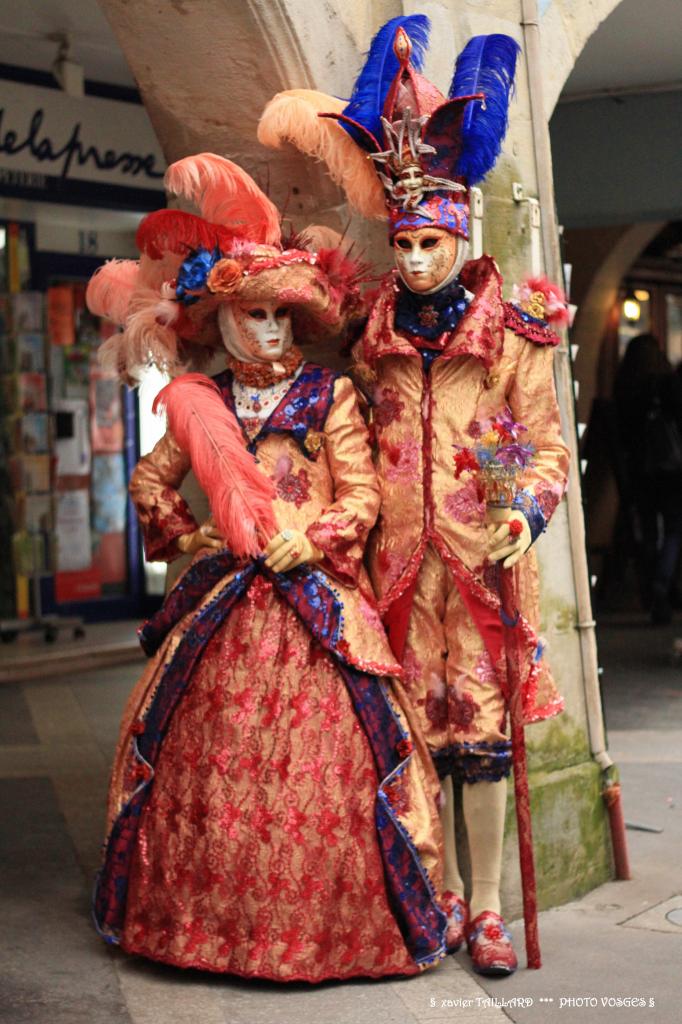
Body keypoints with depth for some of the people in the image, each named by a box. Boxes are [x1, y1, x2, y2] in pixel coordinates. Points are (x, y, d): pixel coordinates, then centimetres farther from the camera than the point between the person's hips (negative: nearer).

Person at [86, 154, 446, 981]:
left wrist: (314, 539, -14)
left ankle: (323, 922, 6)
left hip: (315, 593, -2)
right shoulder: (207, 403, 11)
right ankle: (216, 912, 17)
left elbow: (362, 493, 0)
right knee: (210, 750, 4)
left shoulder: (330, 397, 4)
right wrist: (184, 537, 6)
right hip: (227, 600, 3)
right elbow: (150, 479, 19)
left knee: (319, 751, -5)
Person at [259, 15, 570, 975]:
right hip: (402, 561, 3)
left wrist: (528, 512, -13)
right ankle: (445, 895, 19)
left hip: (483, 559, -2)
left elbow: (551, 448, 3)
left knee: (481, 734, 0)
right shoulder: (373, 341, 11)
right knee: (418, 734, 6)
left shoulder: (514, 335, 2)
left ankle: (487, 907, 10)